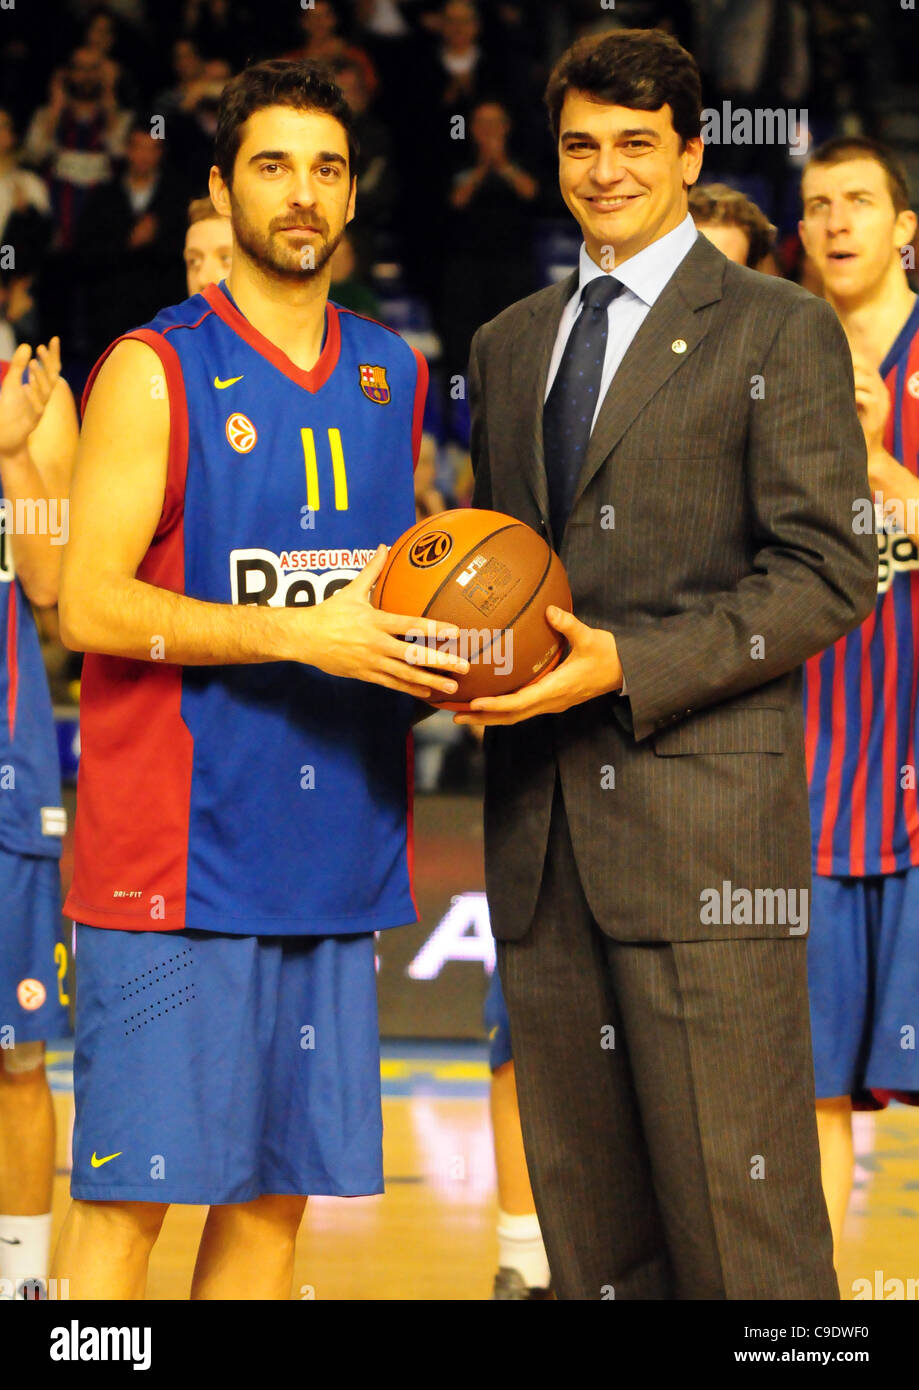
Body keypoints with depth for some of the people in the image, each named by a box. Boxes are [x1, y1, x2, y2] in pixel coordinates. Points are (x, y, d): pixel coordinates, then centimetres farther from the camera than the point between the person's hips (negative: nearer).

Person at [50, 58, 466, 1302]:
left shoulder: (392, 375, 15)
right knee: (126, 1194, -5)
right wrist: (303, 635, -19)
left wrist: (437, 649, 3)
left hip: (332, 857, 6)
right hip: (173, 856, -6)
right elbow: (88, 603, -12)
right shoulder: (156, 372, -4)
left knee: (276, 1197, 8)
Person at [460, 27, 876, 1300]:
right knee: (589, 1218, 8)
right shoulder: (509, 345, 19)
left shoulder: (780, 331, 0)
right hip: (541, 835, 6)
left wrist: (627, 664, -16)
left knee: (736, 1212, -7)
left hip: (702, 820, -6)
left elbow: (828, 574, -7)